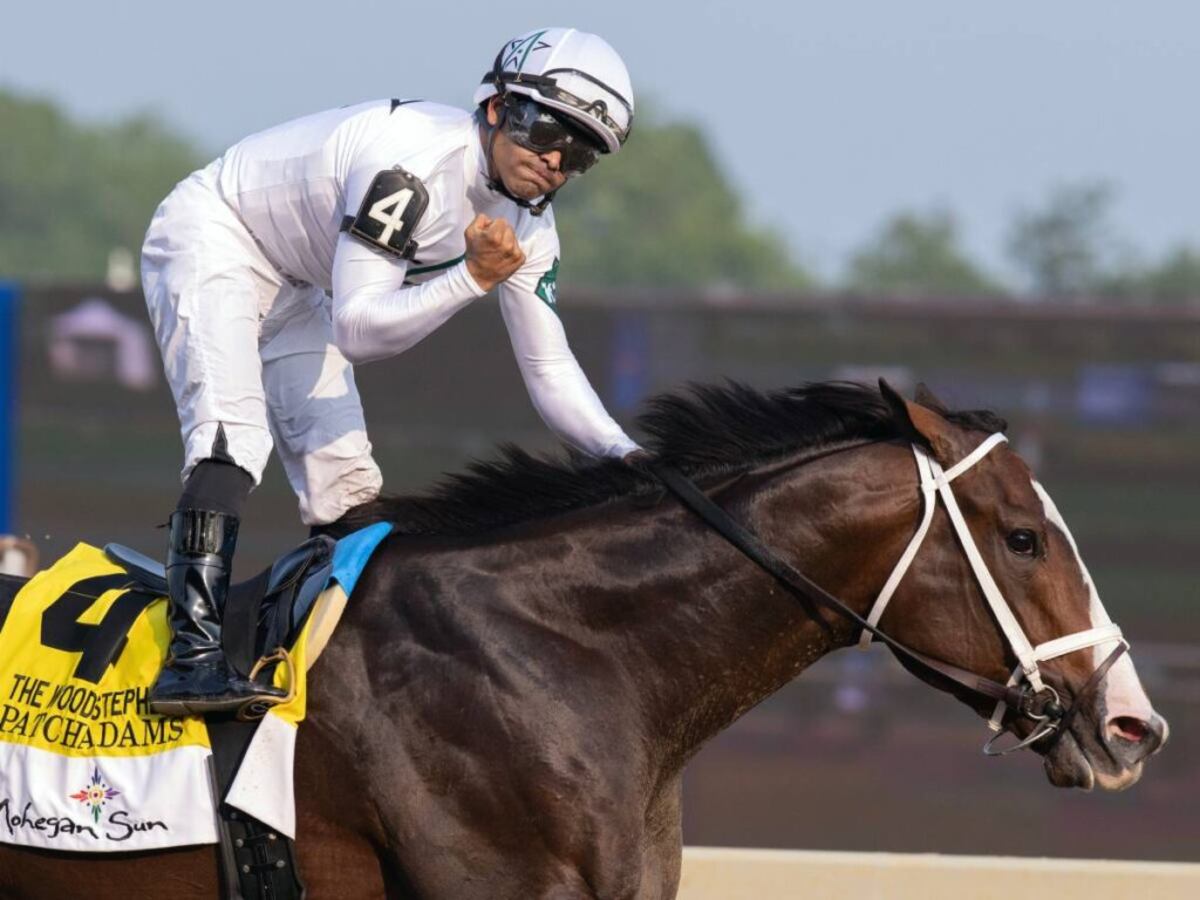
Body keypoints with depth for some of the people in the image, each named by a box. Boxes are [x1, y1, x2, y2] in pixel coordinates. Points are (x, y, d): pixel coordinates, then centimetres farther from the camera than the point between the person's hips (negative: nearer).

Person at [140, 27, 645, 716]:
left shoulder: (528, 222, -6)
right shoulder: (414, 162, -33)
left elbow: (550, 368, -1)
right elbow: (357, 329, -34)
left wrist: (626, 456, -15)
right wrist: (474, 277, -41)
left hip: (293, 290, 9)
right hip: (212, 238, -9)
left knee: (344, 480, 3)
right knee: (234, 432, -27)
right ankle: (193, 655, -38)